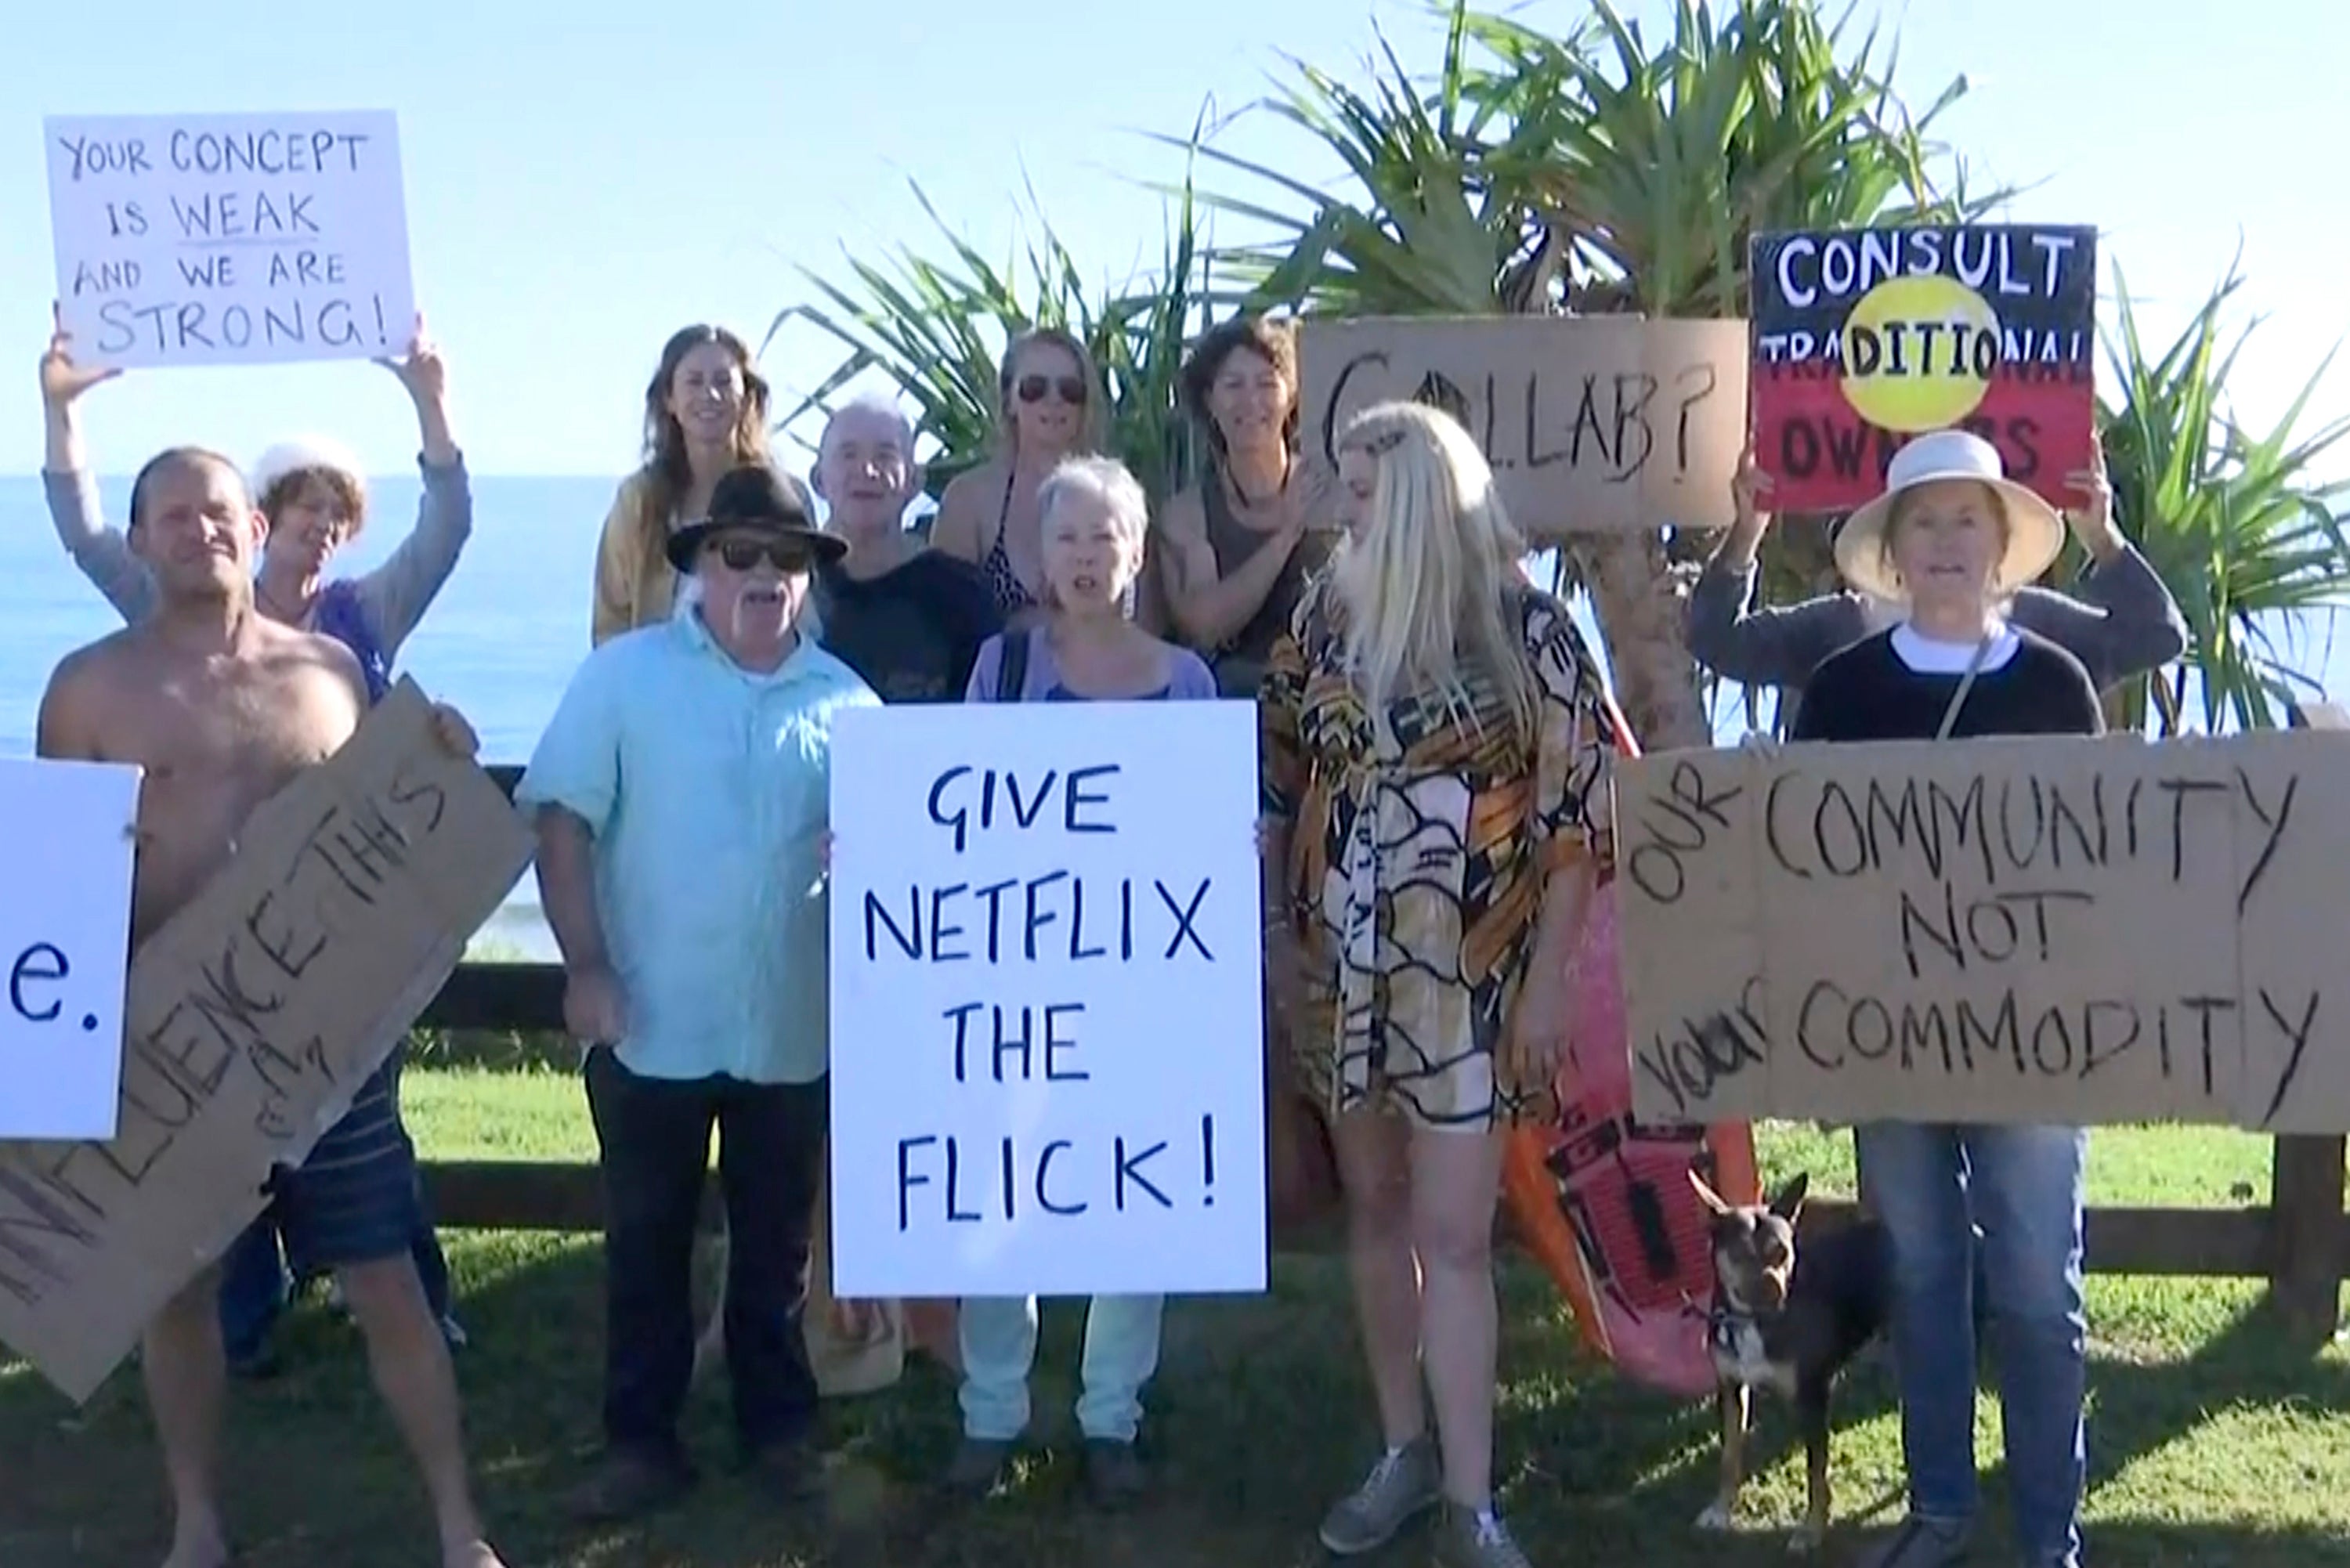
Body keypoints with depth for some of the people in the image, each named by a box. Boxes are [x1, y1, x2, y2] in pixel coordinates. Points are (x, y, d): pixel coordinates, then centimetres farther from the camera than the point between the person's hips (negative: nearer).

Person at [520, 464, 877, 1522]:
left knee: (777, 1241, 14)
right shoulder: (625, 675, -3)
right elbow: (563, 821, -6)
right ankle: (642, 1441, 20)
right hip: (652, 1022, -2)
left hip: (795, 1027, 2)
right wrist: (585, 966, -12)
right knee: (646, 1242, 9)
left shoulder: (845, 701, 5)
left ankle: (780, 1424, 28)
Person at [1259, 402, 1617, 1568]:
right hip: (1342, 963, 4)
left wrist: (1546, 980, -9)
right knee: (1374, 1209, 12)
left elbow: (1577, 814, -6)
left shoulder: (1529, 629, -8)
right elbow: (1276, 781, 10)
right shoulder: (1324, 617, 3)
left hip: (1469, 972, -4)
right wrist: (1273, 934, 6)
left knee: (1453, 1235, -4)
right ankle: (1405, 1450, 27)